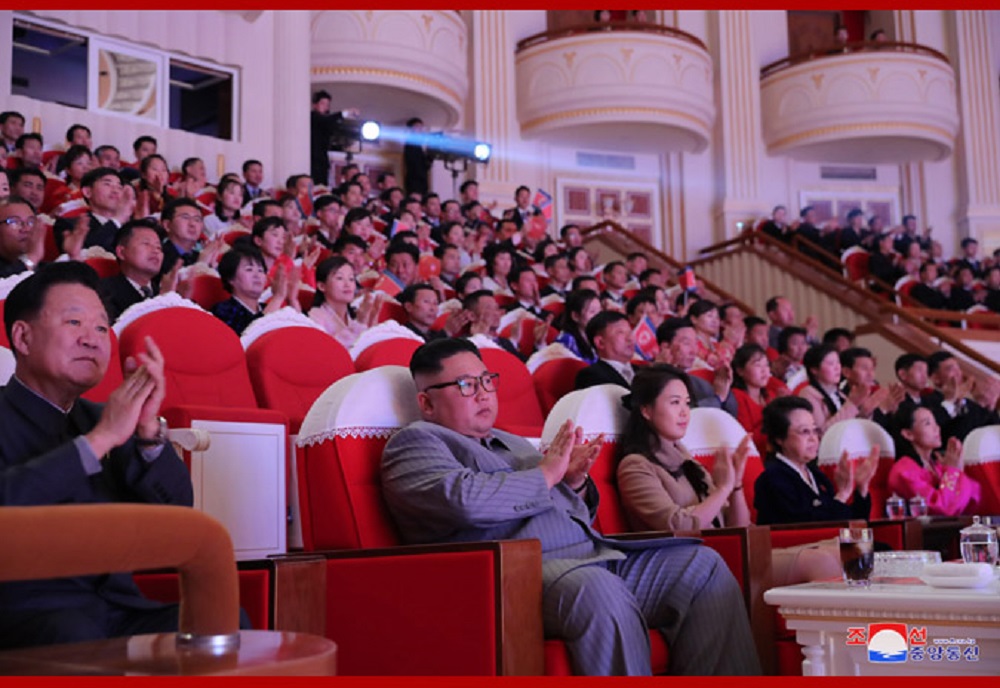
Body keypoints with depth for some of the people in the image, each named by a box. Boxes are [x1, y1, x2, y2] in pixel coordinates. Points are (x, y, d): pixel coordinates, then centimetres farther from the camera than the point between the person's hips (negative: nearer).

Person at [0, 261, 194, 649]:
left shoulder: (102, 418, 18)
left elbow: (177, 511, 8)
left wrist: (149, 429, -7)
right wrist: (99, 439, -18)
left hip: (118, 608, 5)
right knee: (76, 635, -38)